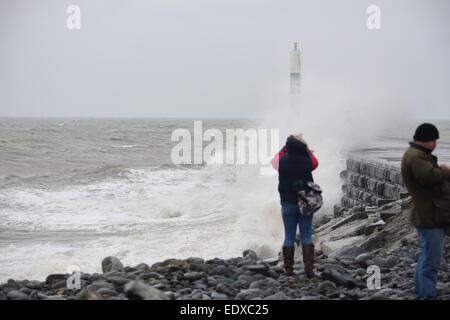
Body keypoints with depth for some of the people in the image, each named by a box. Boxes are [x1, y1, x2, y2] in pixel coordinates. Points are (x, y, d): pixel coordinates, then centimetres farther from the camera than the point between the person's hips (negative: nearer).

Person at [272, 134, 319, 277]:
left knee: (289, 237, 7)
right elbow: (315, 162, 15)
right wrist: (307, 150, 12)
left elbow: (275, 161, 15)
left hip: (288, 205, 0)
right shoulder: (307, 161, -10)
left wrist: (285, 148, 16)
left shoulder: (282, 162, -10)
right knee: (306, 237, 4)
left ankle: (289, 269, 6)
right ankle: (309, 269, -2)